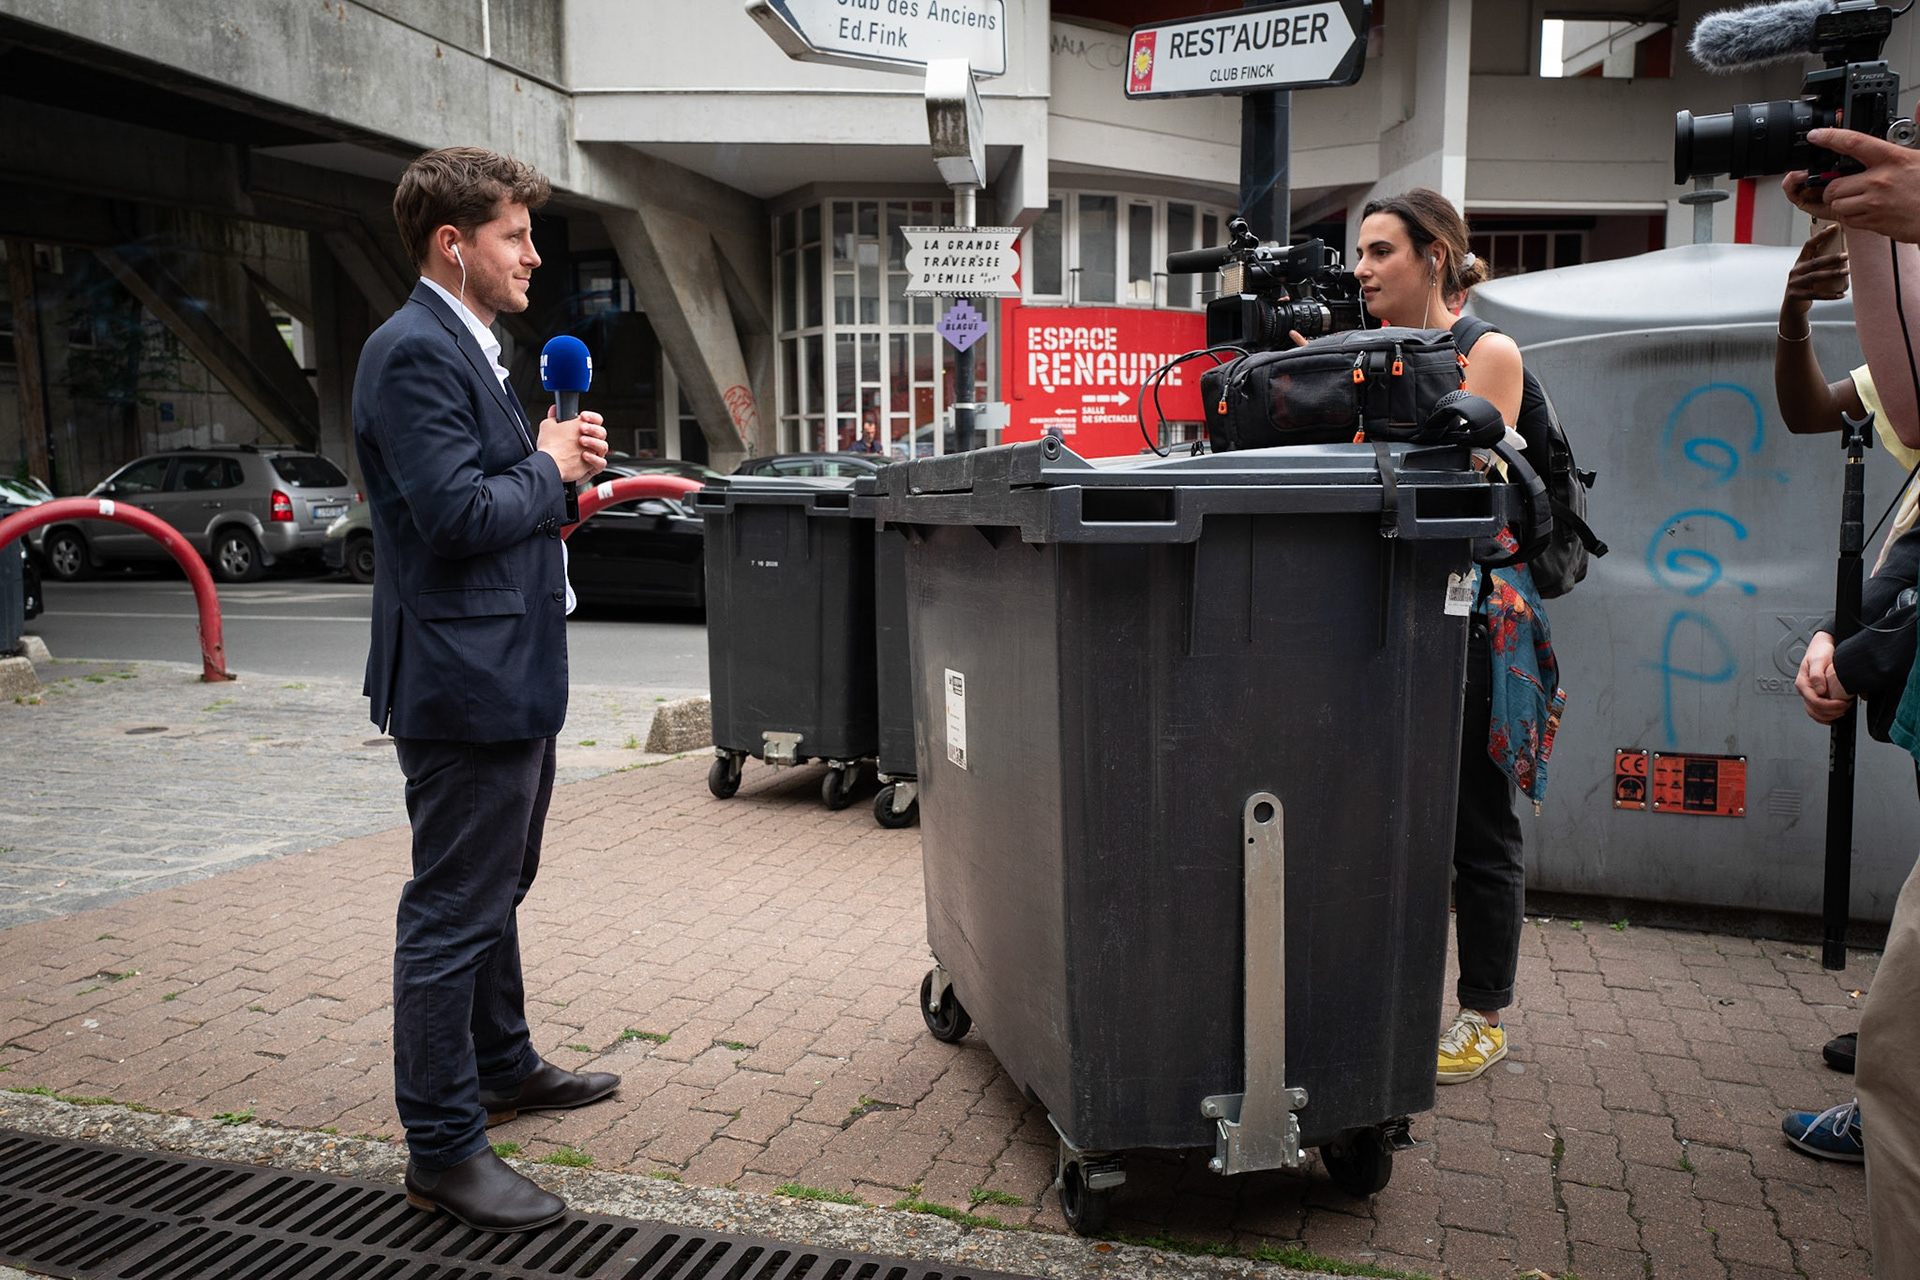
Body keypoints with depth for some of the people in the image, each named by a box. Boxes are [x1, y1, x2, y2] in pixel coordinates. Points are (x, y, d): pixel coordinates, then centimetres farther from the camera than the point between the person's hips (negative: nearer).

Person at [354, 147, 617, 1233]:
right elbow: (458, 513, -26)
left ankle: (503, 1066, 40)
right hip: (465, 680, -11)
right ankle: (444, 1147, 11)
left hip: (510, 674, 11)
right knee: (455, 913, -1)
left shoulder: (470, 350, 17)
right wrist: (549, 468, -10)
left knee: (497, 891, 23)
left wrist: (561, 462, 3)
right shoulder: (415, 352, -17)